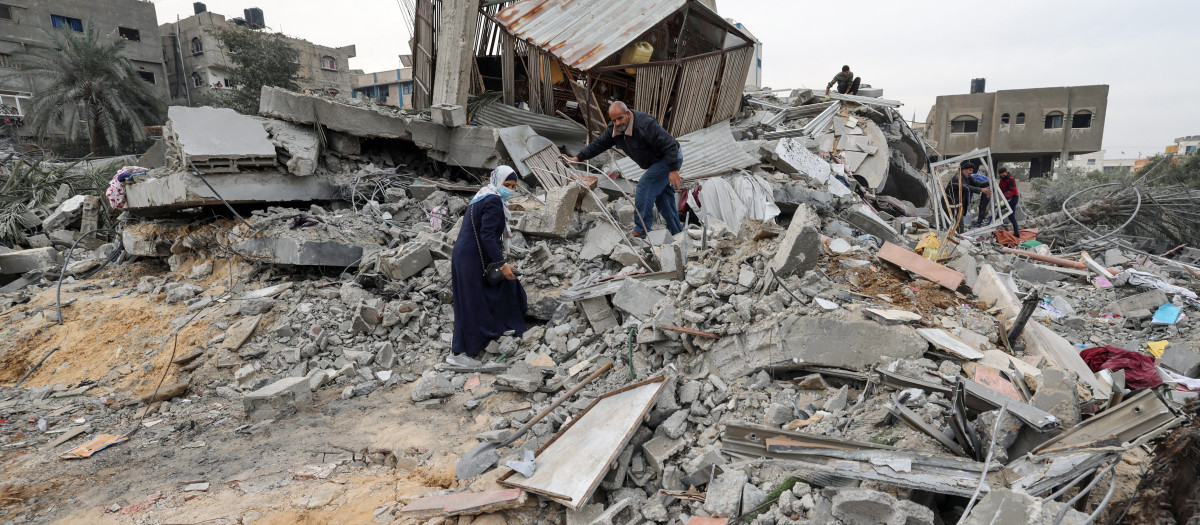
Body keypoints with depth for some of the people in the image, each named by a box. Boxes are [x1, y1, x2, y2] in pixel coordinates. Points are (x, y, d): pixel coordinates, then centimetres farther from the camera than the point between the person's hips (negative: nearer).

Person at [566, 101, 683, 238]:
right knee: (662, 196, 14)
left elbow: (670, 145, -30)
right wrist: (578, 158, 6)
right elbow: (599, 144, 8)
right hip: (659, 161, 9)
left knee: (644, 187, -17)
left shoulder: (645, 125, -31)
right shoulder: (614, 129, -4)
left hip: (671, 158, -9)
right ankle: (676, 232, 26)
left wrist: (673, 170, -31)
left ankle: (642, 230, -12)